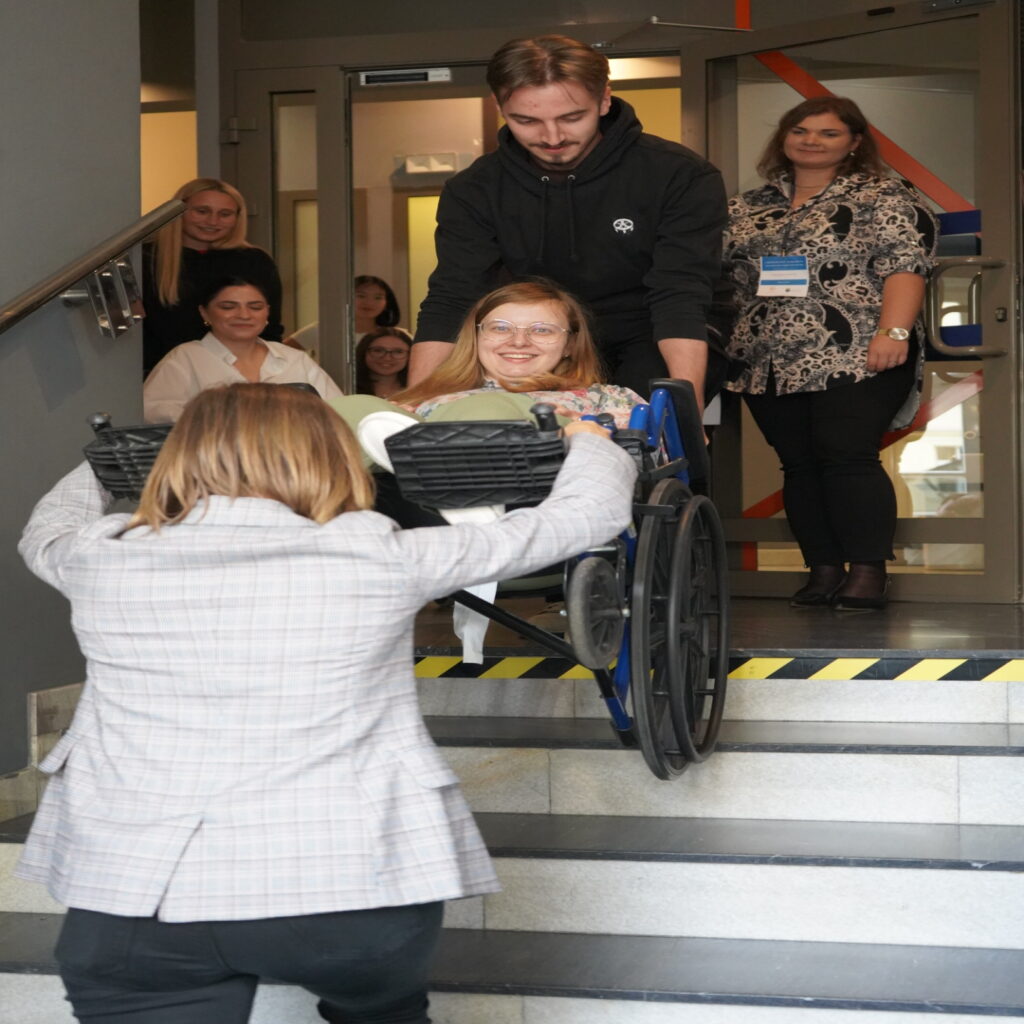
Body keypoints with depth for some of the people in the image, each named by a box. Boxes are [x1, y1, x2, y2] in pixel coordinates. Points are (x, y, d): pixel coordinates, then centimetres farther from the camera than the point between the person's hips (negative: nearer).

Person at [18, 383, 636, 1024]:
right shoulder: (382, 559, 1)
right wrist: (589, 441, 33)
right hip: (351, 887, 0)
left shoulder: (107, 557, 6)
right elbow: (589, 512, 12)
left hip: (132, 893, 1)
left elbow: (47, 529, 33)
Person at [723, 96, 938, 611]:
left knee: (848, 458, -12)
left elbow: (904, 265, -8)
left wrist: (893, 331, -20)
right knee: (799, 466, 5)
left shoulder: (882, 197, 1)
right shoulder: (749, 207, 17)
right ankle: (823, 571, 11)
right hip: (770, 364, 6)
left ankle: (867, 573, -7)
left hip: (856, 359, -6)